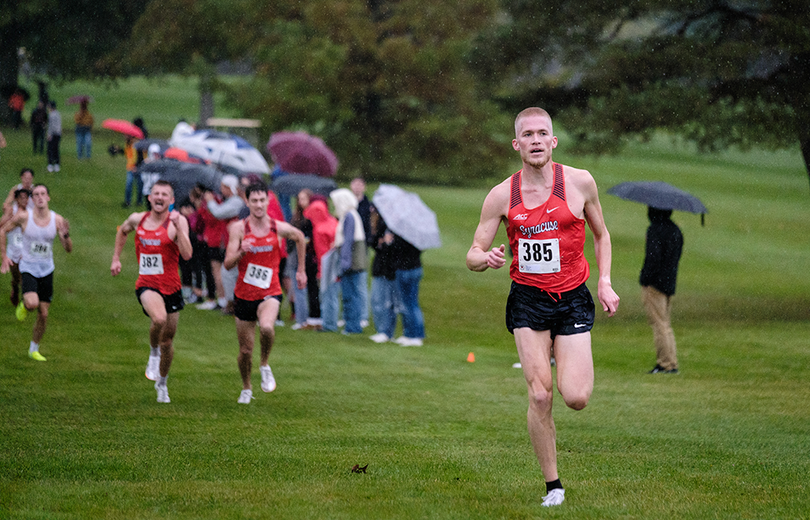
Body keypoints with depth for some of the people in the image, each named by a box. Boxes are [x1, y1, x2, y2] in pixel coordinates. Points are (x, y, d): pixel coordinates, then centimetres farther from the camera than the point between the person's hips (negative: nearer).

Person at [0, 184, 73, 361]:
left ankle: (34, 350, 25)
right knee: (32, 303, -28)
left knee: (43, 314, 5)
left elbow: (68, 249, -6)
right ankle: (24, 305, 11)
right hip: (28, 268, -3)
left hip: (46, 270, 3)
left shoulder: (57, 220, -7)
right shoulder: (23, 216, -13)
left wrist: (66, 235, -26)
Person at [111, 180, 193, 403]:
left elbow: (187, 255, -22)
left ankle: (162, 383, 36)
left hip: (171, 286, 0)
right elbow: (122, 231, 26)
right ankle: (153, 352, -3)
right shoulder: (137, 219, 1)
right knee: (159, 318, -33)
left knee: (167, 341, 12)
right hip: (146, 285, 0)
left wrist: (177, 227, -29)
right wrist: (116, 258, 22)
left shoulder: (177, 221, -9)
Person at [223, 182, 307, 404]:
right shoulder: (239, 228, -8)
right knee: (245, 350, 9)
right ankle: (246, 388, 36)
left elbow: (300, 238, 19)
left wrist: (301, 270, 22)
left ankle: (265, 365, -5)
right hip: (244, 294, 1)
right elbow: (228, 264, -12)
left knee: (266, 327, -33)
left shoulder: (280, 228, -5)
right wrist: (241, 252, -32)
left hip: (270, 292, -1)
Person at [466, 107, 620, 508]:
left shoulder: (579, 183, -3)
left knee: (575, 398, -12)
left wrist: (604, 283, 2)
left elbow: (601, 235, 13)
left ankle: (576, 366, 26)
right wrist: (485, 258, -21)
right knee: (540, 396, -10)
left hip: (572, 299, 0)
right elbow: (473, 256, 2)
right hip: (528, 300, 0)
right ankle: (552, 485, 6)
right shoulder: (501, 196, -3)